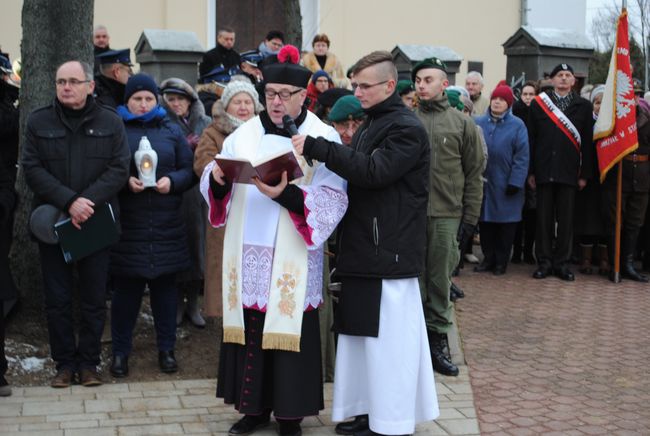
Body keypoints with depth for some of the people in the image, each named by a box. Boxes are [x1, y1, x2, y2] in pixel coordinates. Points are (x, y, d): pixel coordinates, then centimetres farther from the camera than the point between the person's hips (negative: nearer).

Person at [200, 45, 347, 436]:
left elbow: (333, 199, -12)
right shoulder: (244, 134, 10)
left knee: (289, 334, 2)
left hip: (292, 261, -4)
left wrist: (286, 194, -26)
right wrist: (218, 177, -15)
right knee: (249, 330, 9)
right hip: (247, 255, 4)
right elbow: (214, 187, 8)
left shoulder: (323, 138, -3)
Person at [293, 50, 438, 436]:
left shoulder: (407, 129, -11)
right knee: (364, 334, 13)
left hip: (390, 251, -9)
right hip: (364, 248, 9)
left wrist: (316, 147, -25)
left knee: (388, 338, -4)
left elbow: (374, 171, -24)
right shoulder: (371, 125, 19)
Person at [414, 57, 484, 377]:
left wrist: (470, 218, 0)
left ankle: (437, 342, 16)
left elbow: (474, 175, 5)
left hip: (447, 216, 0)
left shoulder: (462, 124, 5)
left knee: (440, 282, 6)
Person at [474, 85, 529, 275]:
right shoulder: (478, 123, 5)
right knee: (485, 221, 9)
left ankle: (501, 260, 17)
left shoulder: (517, 125, -4)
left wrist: (515, 182, -13)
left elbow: (522, 157, -8)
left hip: (505, 185, -2)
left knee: (506, 223, 6)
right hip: (482, 183, 3)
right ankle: (488, 258, 22)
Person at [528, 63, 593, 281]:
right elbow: (531, 139, 4)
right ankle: (544, 262, 11)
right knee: (544, 218, 4)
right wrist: (531, 171, -2)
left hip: (569, 171, 0)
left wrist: (584, 173, -1)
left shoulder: (583, 106, 7)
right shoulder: (538, 103, 6)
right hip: (544, 170, 0)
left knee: (565, 219, 4)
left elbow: (587, 142, 4)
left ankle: (562, 263, 13)